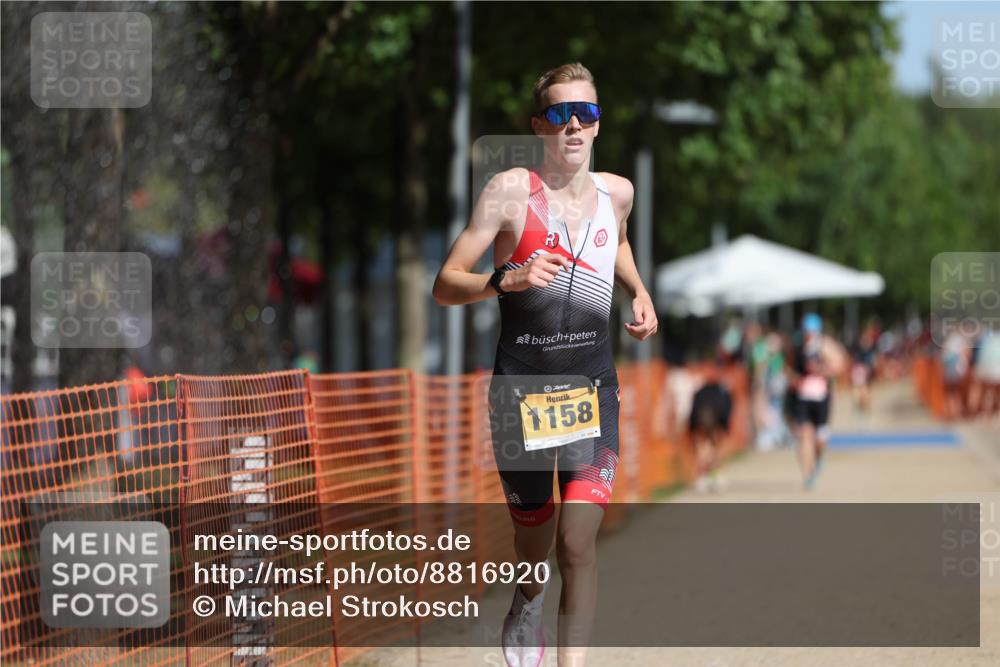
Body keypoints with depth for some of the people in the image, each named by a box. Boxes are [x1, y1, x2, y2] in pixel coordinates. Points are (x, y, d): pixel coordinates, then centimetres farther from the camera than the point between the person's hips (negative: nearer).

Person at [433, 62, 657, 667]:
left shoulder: (617, 192, 5)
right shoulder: (510, 191, -8)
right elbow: (445, 286, -9)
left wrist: (639, 291, 12)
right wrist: (507, 280, -27)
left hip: (593, 388, 2)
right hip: (521, 387, -2)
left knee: (579, 543, -13)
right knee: (534, 539, 12)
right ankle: (528, 605, 47)